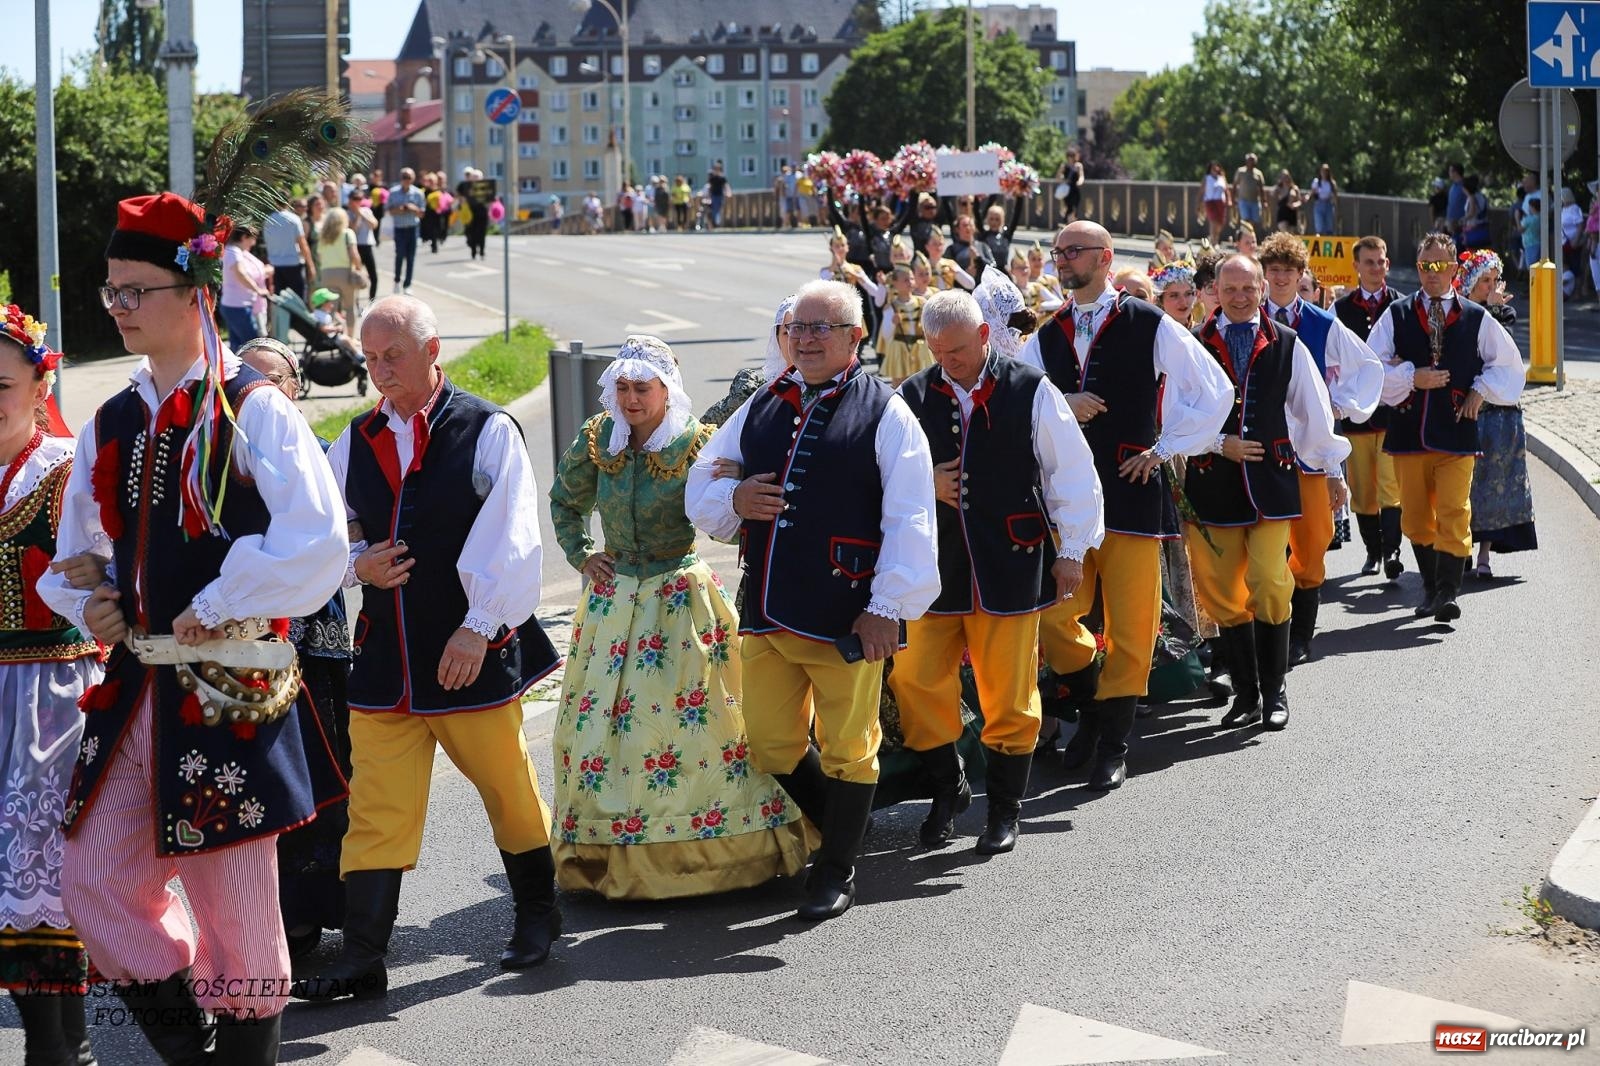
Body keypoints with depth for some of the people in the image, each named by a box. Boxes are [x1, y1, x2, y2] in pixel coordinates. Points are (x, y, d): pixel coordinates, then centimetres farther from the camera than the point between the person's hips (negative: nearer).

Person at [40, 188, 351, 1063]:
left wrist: (215, 607, -15)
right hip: (134, 687, 7)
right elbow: (78, 550, 24)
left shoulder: (249, 410, -9)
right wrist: (87, 600, 4)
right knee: (93, 879, 5)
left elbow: (315, 542, -20)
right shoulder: (112, 424, 11)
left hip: (228, 693, -7)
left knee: (233, 906, 1)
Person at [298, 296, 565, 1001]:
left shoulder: (488, 431, -6)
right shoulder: (356, 441, 9)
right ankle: (362, 960, -1)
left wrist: (479, 627, -18)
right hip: (384, 653, 4)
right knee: (375, 808, -1)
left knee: (507, 787, 11)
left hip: (473, 651, -3)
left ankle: (538, 915, 33)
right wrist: (357, 565, -5)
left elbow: (509, 542, -11)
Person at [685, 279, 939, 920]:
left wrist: (888, 607, -14)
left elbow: (909, 520, -9)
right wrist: (733, 500, -5)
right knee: (771, 747, 12)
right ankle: (837, 834, 35)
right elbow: (699, 489, 18)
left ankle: (837, 872, 22)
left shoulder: (884, 414, -4)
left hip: (845, 618, -5)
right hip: (766, 614, 6)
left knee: (846, 749, 5)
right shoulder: (760, 409, 12)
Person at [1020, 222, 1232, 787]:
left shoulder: (1149, 326, -2)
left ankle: (1113, 745, 12)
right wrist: (1059, 405, -10)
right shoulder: (1048, 337, 11)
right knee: (1052, 618, 1)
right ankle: (1092, 707, 25)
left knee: (1130, 627, -1)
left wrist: (1164, 449, -1)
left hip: (1130, 490, -4)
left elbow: (1214, 391, 2)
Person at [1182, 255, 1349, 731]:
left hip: (1271, 481, -1)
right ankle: (1245, 694, 15)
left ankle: (1274, 691, 4)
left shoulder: (1286, 346, 5)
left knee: (1270, 588, -9)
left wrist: (1333, 470, 15)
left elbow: (1314, 410, 12)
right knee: (1224, 596, 4)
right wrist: (1220, 445, -8)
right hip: (1213, 482, 1)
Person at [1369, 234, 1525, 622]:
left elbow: (1508, 363, 15)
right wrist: (1412, 378, -10)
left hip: (1456, 431, -2)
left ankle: (1447, 593, -14)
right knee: (1415, 516, 8)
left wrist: (1480, 391, 3)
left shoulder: (1476, 318, 4)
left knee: (1454, 515, -12)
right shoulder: (1396, 315, 5)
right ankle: (1430, 587, 22)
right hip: (1408, 430, 2)